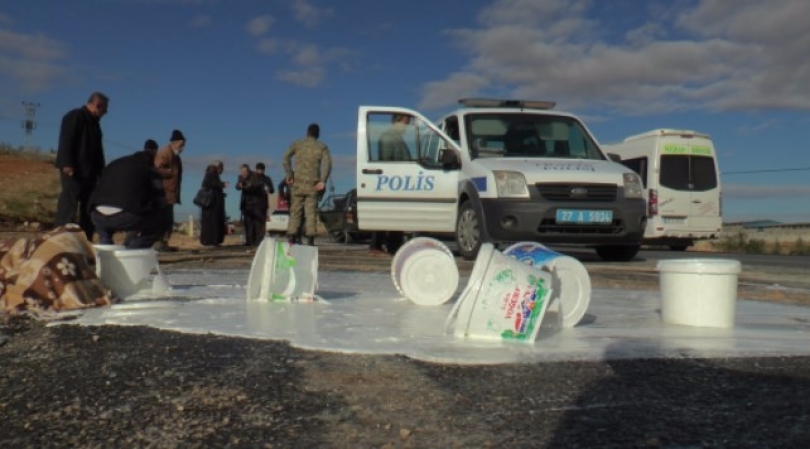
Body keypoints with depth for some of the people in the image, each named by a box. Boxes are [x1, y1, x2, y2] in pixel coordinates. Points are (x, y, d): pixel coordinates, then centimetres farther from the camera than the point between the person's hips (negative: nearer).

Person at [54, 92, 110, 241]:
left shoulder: (94, 121, 20)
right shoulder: (74, 116, -6)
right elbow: (66, 141, -15)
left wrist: (101, 170, 17)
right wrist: (67, 164, -22)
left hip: (89, 171, 9)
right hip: (73, 170, -9)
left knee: (89, 207, 6)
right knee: (69, 205, -11)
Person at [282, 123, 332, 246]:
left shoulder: (297, 144, 9)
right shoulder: (322, 147, 7)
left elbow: (286, 157, -5)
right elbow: (327, 163, -8)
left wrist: (289, 175, -2)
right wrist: (323, 181, -11)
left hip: (298, 182, 1)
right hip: (313, 184, -1)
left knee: (295, 210, 6)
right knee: (311, 211, 1)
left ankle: (291, 236, -2)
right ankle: (310, 238, -7)